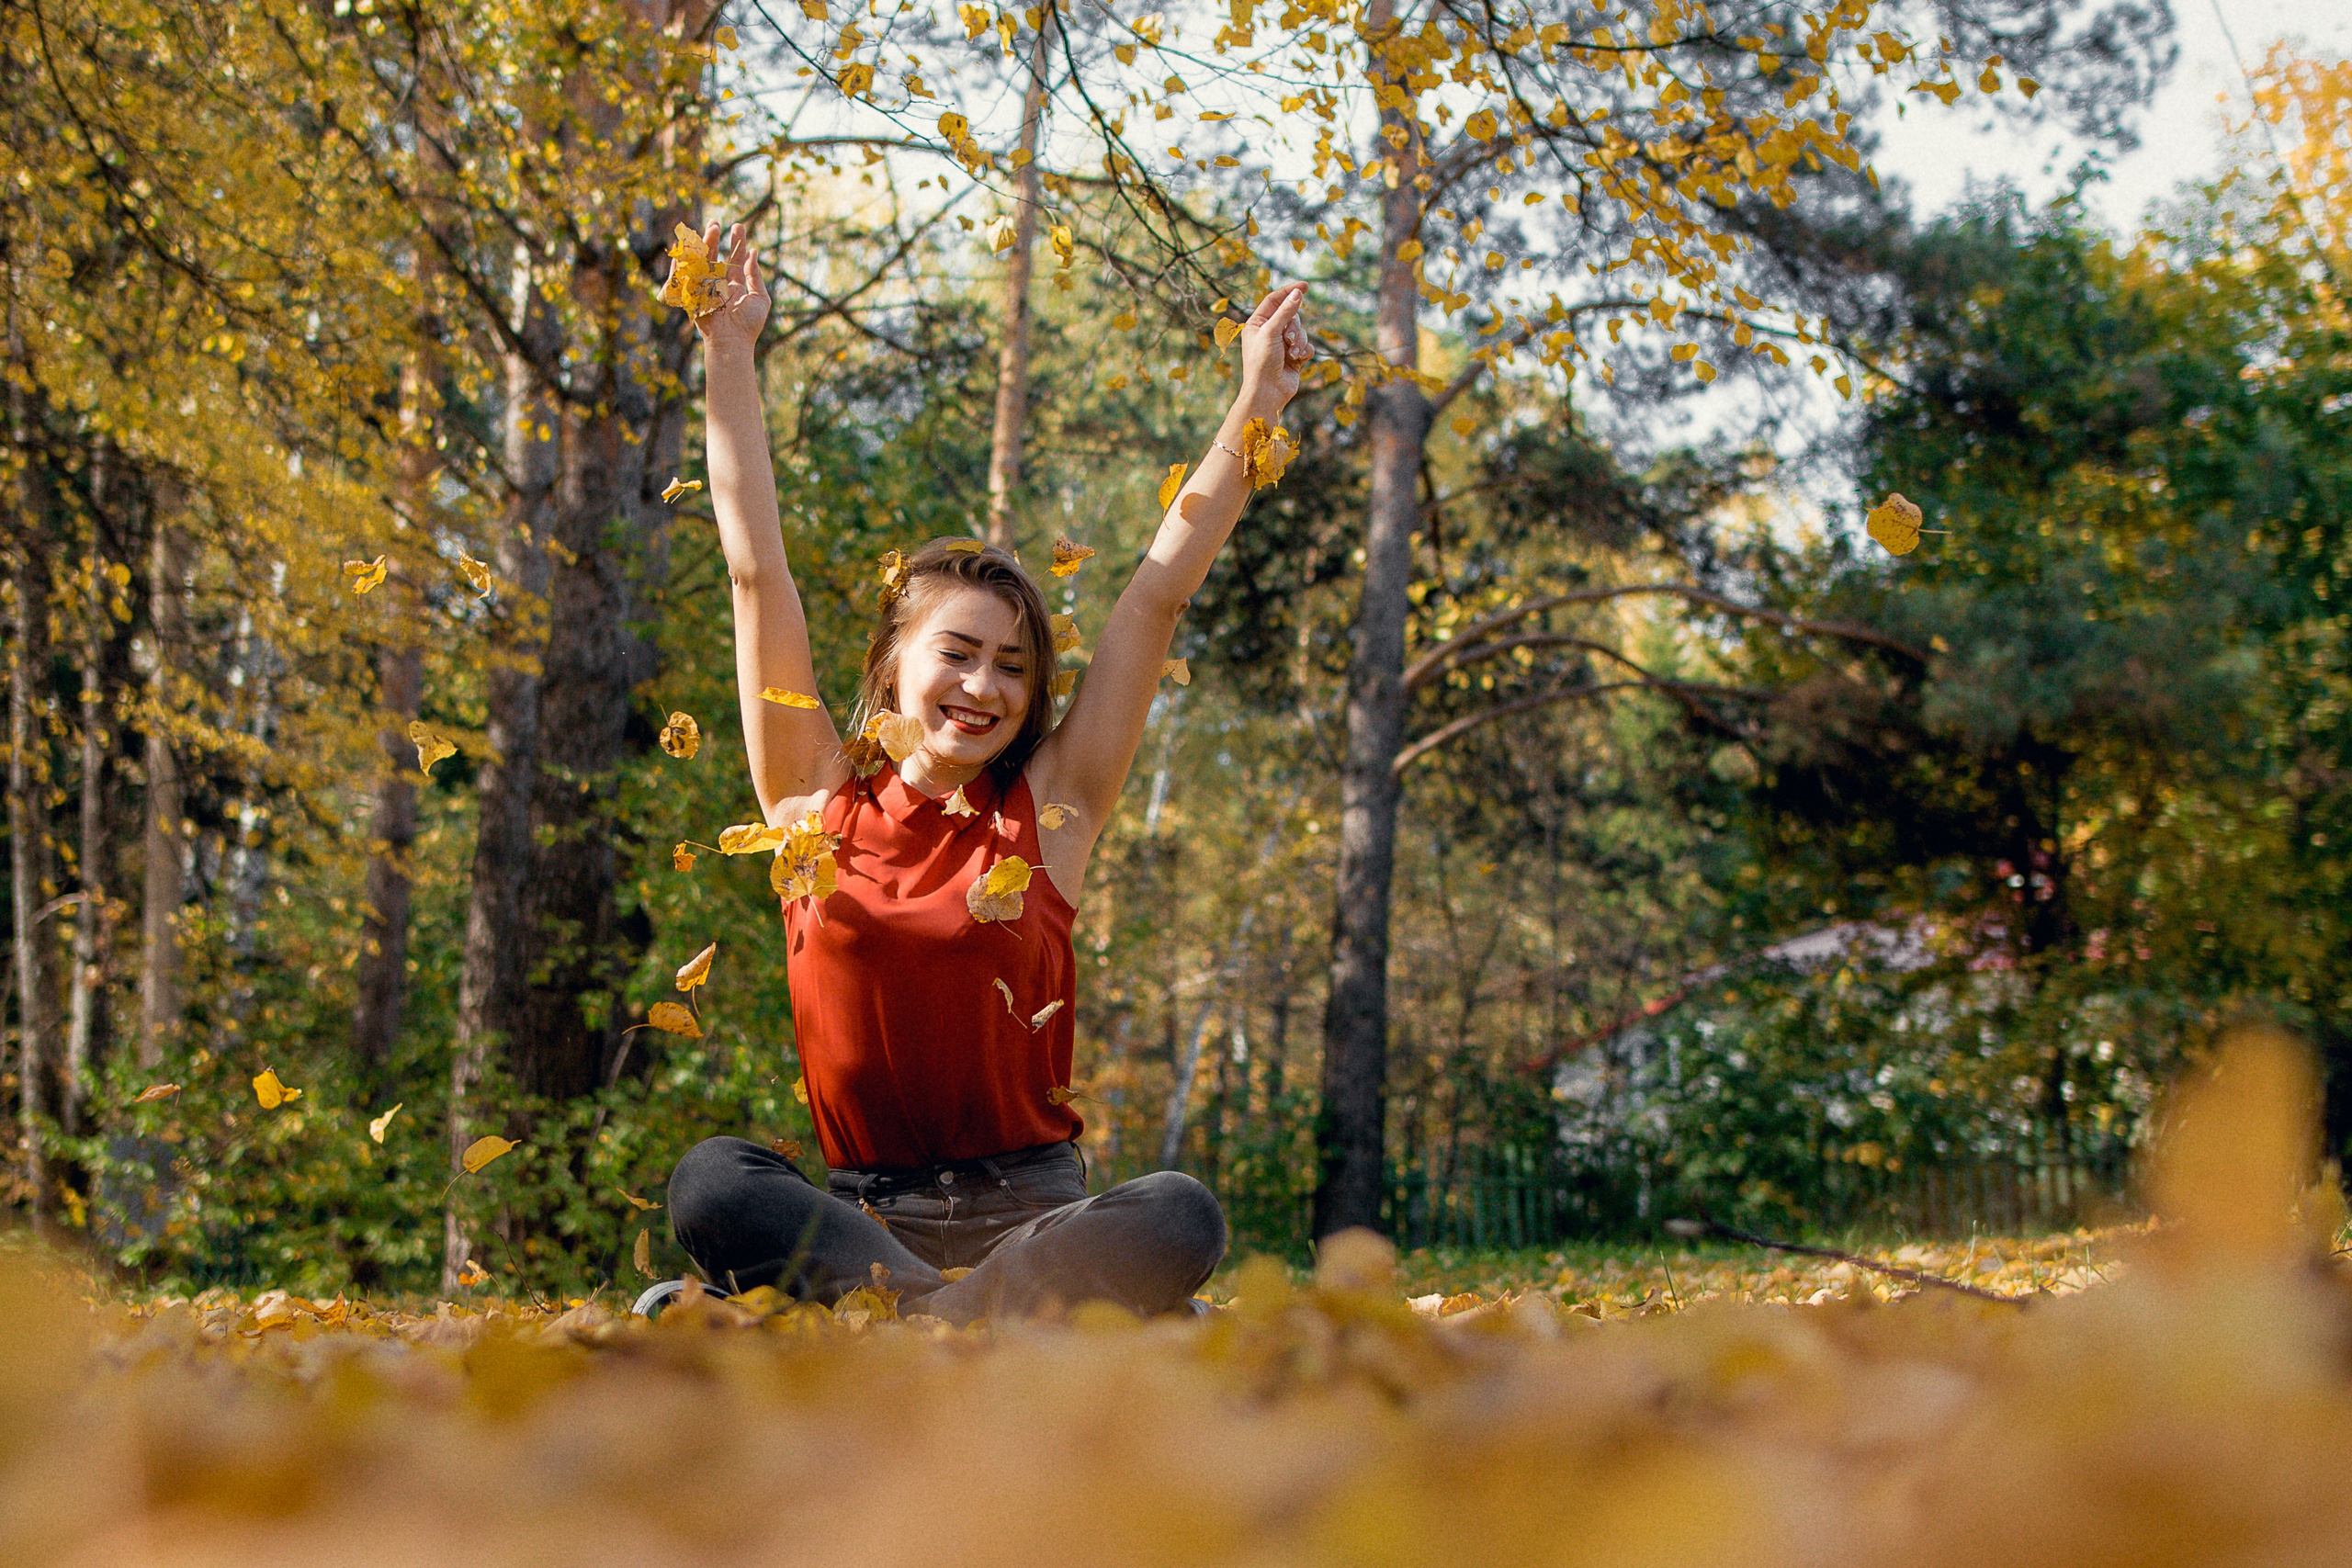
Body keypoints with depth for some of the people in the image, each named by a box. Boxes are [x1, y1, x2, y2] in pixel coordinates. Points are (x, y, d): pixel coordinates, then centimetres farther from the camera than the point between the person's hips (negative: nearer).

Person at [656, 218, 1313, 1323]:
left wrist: (1255, 406, 5)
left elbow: (1160, 590, 5)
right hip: (860, 1213, 0)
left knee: (1182, 1215, -31)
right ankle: (1003, 1319, -37)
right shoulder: (819, 802, 6)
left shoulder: (1050, 810, 6)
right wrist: (730, 358, 6)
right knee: (710, 1180, -31)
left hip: (1031, 1209, 1)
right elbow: (758, 570, 6)